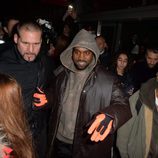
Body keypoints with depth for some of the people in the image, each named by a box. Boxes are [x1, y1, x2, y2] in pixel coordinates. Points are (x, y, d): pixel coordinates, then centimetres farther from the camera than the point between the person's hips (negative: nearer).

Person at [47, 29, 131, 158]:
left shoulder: (107, 80, -13)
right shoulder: (61, 73, 0)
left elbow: (123, 105, -18)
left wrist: (109, 116, -39)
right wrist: (46, 98, -9)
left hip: (88, 147, -3)